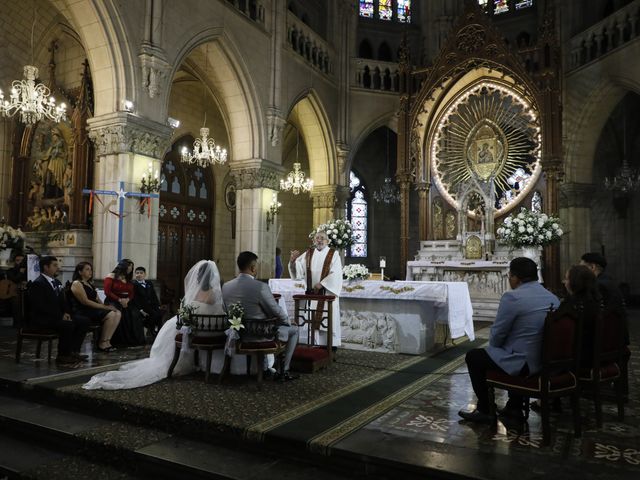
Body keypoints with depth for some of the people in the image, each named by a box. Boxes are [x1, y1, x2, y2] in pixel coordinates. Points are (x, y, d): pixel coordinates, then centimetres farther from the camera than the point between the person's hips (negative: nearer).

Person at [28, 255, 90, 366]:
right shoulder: (37, 284, -12)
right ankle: (62, 357, -17)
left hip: (57, 316, 9)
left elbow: (62, 302, 20)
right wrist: (60, 316, -22)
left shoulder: (56, 282, 16)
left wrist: (65, 313, -1)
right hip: (41, 319, -9)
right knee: (68, 325, -32)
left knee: (84, 321, -5)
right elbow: (40, 307, -22)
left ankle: (73, 351, -5)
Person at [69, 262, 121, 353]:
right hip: (82, 312, -8)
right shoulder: (76, 284, -5)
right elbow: (85, 301, -16)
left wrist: (106, 306, -2)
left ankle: (107, 341, -17)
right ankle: (102, 343, -18)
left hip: (94, 309, 9)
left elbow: (97, 299, 18)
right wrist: (104, 307, -19)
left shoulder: (90, 284, 22)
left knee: (118, 313, -13)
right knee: (110, 315, -27)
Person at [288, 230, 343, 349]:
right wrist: (292, 260, -18)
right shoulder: (308, 254, 10)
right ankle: (317, 344, 9)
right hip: (312, 293, 3)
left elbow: (335, 274, -11)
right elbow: (298, 269, 2)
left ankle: (332, 344, 7)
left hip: (328, 292, -3)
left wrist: (321, 284, -18)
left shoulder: (333, 254, -1)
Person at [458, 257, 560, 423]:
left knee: (473, 357, 10)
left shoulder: (512, 297, -19)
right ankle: (515, 407, 35)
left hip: (523, 363, -8)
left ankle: (484, 411, 17)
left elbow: (497, 333, -12)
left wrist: (493, 347, 11)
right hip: (547, 359, 8)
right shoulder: (553, 298, 6)